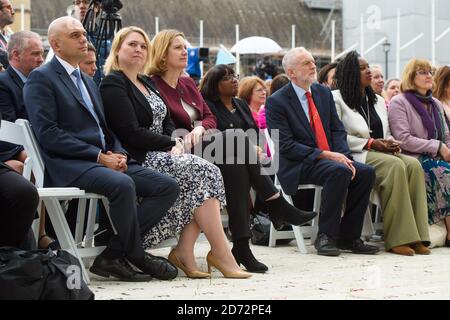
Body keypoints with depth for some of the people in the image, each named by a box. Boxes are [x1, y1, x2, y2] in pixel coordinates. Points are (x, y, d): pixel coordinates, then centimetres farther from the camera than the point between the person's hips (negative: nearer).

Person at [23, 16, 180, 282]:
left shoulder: (88, 81, 26)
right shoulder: (41, 79, -1)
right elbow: (48, 133, -12)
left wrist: (118, 154, 1)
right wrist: (99, 156, -16)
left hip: (105, 161, 9)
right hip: (69, 166, -8)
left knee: (168, 187, -9)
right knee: (123, 184, -36)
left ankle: (112, 255, -13)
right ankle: (136, 255, -13)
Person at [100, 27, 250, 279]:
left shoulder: (148, 83, 21)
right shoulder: (113, 85, -6)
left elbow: (167, 122, 22)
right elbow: (131, 134, -15)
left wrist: (175, 143, -1)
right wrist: (171, 144, -10)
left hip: (162, 154, 8)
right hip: (139, 160, -8)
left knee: (208, 173, -16)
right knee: (202, 172, -23)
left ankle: (185, 252, -18)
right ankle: (223, 256, -21)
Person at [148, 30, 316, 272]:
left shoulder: (188, 84, 21)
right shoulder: (153, 85, -4)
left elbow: (210, 118, 15)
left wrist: (199, 128, -7)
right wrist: (185, 138, -24)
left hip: (199, 148, 7)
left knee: (236, 166, -25)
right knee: (238, 138, -25)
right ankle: (276, 205, -22)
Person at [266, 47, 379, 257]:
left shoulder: (324, 93, 14)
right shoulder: (276, 102, -7)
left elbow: (337, 130, 12)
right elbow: (286, 146, -14)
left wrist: (344, 156, -9)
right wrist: (325, 155, -21)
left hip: (332, 158, 7)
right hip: (296, 165, -7)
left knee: (366, 172, -17)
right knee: (339, 172, -32)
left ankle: (348, 237, -9)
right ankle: (325, 237, -22)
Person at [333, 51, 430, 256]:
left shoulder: (378, 101, 26)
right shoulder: (337, 99, 3)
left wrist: (392, 144, 2)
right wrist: (371, 143, -12)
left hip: (381, 153, 7)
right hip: (355, 155, -6)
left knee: (413, 165, -24)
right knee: (395, 166, -33)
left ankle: (416, 237, -29)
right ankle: (398, 239, -32)